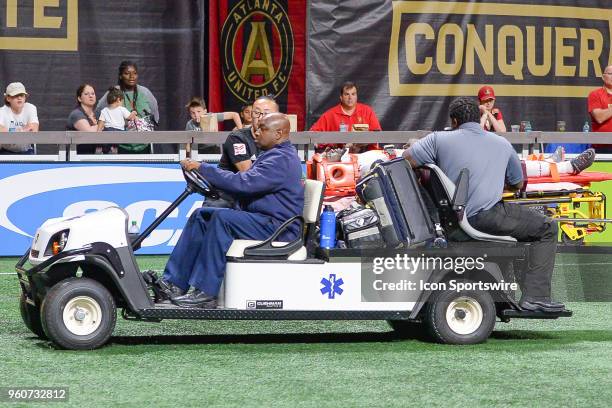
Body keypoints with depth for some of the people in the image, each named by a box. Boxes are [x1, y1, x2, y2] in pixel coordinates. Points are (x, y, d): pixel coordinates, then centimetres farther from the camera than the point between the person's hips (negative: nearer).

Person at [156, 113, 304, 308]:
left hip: (277, 228, -11)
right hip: (262, 219, 11)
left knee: (222, 217, -30)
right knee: (201, 216, 4)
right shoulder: (275, 155, 20)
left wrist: (202, 168, -23)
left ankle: (206, 293, -30)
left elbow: (243, 183, -27)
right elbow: (248, 185, 18)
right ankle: (175, 283, -5)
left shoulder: (282, 159, -16)